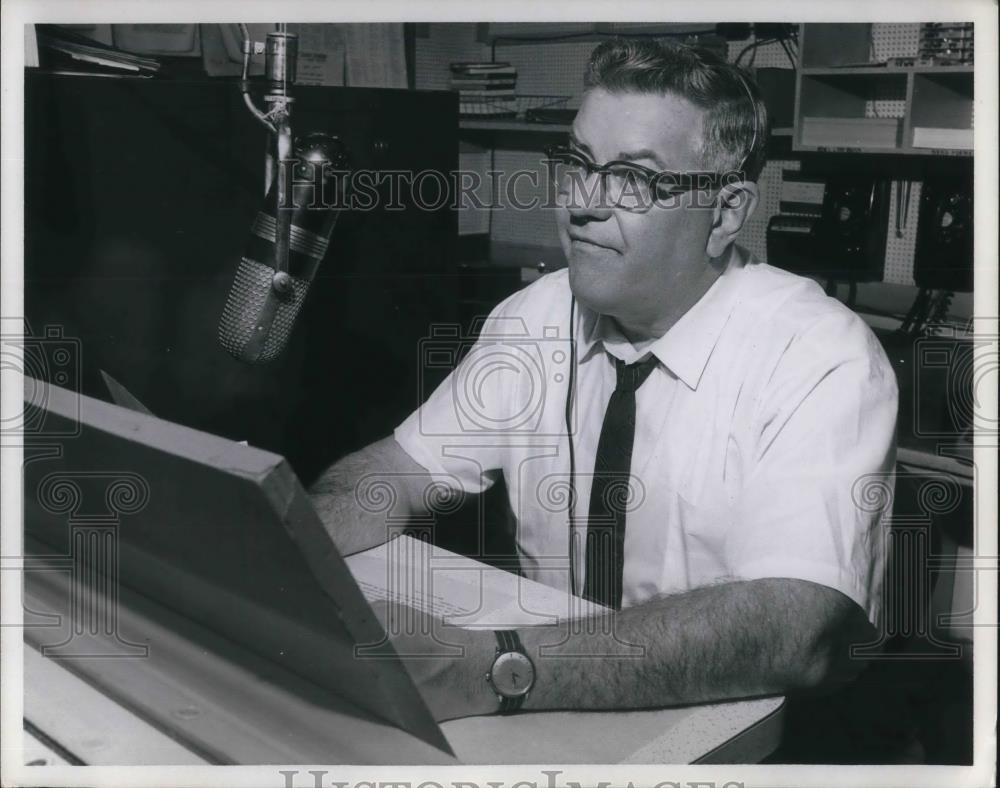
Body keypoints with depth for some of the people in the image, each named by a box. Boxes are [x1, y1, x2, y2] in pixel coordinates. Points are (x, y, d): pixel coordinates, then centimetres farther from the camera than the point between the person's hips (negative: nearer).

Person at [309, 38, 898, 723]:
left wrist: (491, 670, -38)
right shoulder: (536, 319, -1)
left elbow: (793, 632, -30)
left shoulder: (825, 361, -18)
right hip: (545, 731, 4)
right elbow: (396, 473, 2)